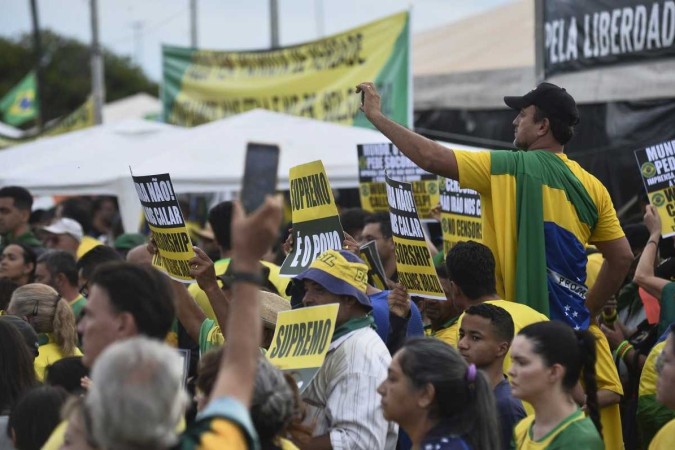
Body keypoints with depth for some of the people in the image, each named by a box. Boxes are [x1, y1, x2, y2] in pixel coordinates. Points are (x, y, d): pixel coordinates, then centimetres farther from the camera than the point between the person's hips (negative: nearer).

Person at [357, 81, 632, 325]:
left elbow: (431, 158, -10)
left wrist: (376, 115, 0)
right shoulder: (592, 187, 7)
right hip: (571, 326, 6)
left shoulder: (509, 169, -8)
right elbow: (622, 257, 6)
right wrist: (587, 313, 16)